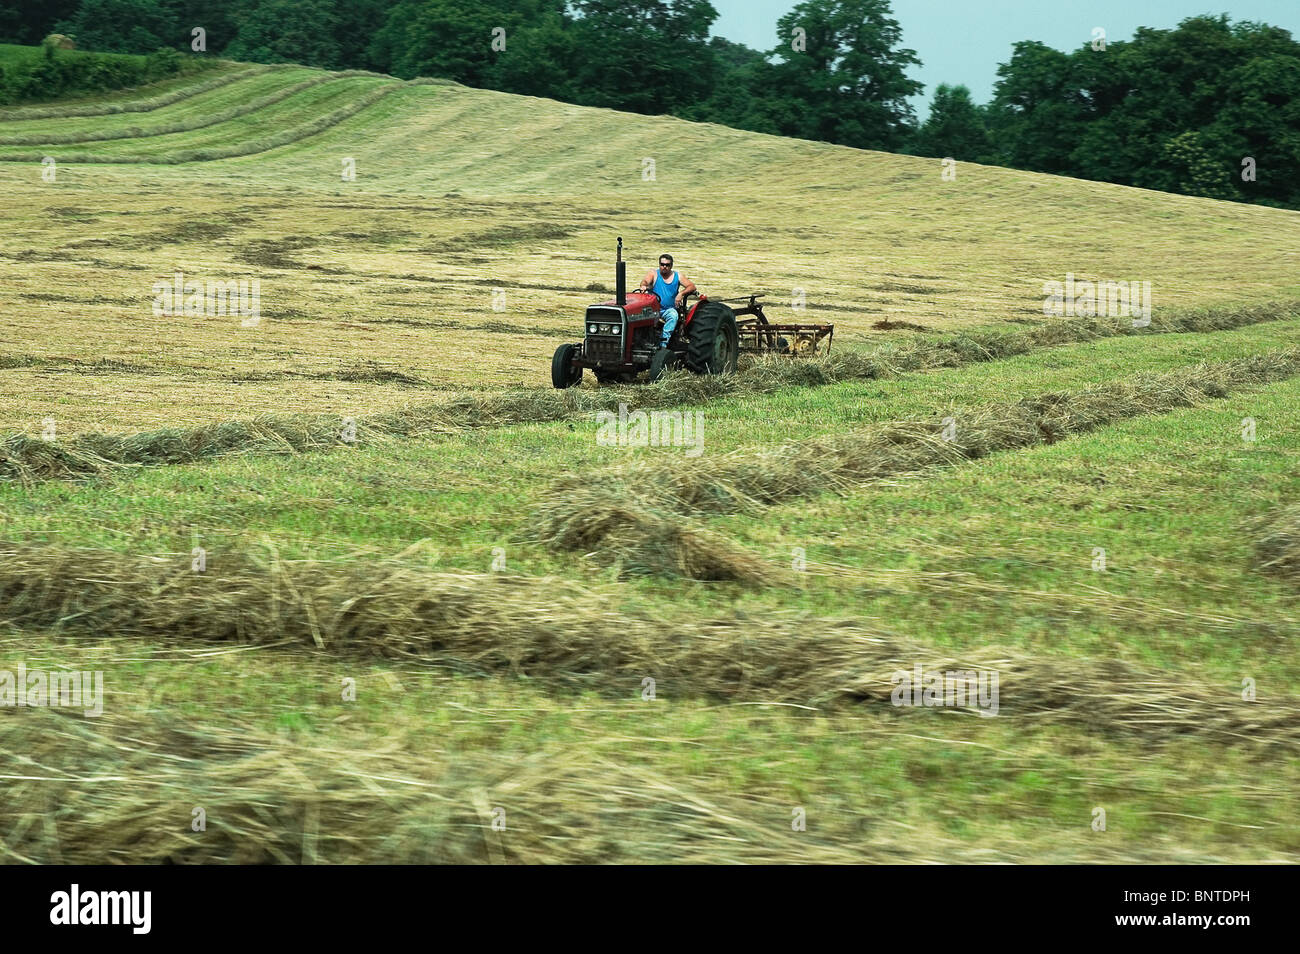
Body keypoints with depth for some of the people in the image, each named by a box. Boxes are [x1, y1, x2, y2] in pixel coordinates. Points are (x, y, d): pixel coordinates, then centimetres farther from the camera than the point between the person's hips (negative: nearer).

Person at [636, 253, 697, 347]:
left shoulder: (677, 277, 10)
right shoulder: (653, 273, 8)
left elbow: (692, 286, 4)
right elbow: (645, 281, -12)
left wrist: (681, 294, -16)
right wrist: (643, 286, -37)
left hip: (669, 309, 1)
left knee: (674, 315, -33)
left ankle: (663, 343, -37)